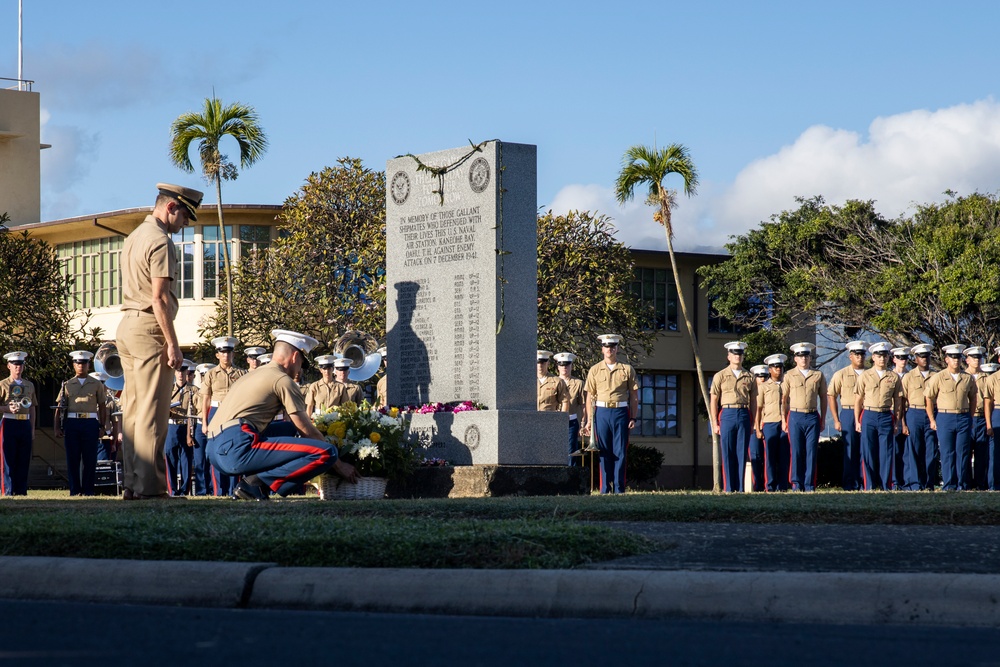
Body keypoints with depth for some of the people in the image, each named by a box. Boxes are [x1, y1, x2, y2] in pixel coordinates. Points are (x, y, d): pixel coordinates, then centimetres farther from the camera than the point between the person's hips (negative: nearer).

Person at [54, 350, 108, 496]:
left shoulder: (96, 384, 10)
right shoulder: (67, 385, 12)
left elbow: (102, 407, 8)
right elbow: (59, 407, 10)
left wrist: (102, 427, -1)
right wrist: (57, 427, 1)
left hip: (90, 423, -1)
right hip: (72, 422, 1)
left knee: (89, 459, -2)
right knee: (72, 459, 0)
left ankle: (88, 490, 4)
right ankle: (74, 490, 5)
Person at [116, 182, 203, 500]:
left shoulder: (134, 237, 19)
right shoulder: (160, 241, -11)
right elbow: (159, 298, -17)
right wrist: (172, 343, -16)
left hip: (127, 326, 10)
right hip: (149, 329, -10)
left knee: (133, 410, 10)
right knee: (152, 411, -9)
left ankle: (131, 483, 10)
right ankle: (149, 485, -11)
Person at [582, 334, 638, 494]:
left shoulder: (627, 370, 6)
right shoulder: (594, 370, 7)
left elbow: (634, 396, 7)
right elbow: (590, 397, 8)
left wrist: (633, 418, 0)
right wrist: (589, 420, 2)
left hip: (621, 412, 0)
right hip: (602, 413, 0)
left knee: (620, 452, 0)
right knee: (603, 452, 2)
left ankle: (619, 489, 4)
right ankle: (605, 489, 7)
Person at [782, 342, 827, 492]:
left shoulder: (818, 375, 10)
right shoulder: (789, 376, 7)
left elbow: (823, 398, 14)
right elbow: (784, 399, 7)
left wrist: (823, 420, 9)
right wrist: (783, 420, 2)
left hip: (813, 417, 1)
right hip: (795, 416, -1)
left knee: (812, 452, -1)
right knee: (796, 452, -2)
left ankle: (810, 485, 3)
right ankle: (797, 484, 4)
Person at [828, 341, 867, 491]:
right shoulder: (841, 374, 3)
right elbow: (831, 396, 3)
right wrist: (836, 420, -2)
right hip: (848, 415, -2)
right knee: (850, 450, 1)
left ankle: (864, 483, 8)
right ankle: (850, 484, 5)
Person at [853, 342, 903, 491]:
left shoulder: (894, 377, 7)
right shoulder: (865, 376, 5)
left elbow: (898, 401, 10)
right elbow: (858, 400, 6)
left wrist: (896, 422, 5)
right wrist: (857, 421, 1)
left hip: (886, 417, 1)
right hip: (869, 416, -1)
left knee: (886, 453, 0)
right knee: (868, 453, -1)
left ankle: (885, 486, 5)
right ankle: (869, 486, 5)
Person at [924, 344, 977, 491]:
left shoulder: (968, 378, 8)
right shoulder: (938, 378, -1)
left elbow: (973, 398, 18)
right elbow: (928, 398, 1)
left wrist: (970, 418, 12)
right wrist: (932, 420, -2)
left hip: (964, 418, 2)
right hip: (945, 417, -2)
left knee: (962, 453, 2)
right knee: (947, 453, -2)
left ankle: (962, 485, 8)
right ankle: (948, 485, 3)